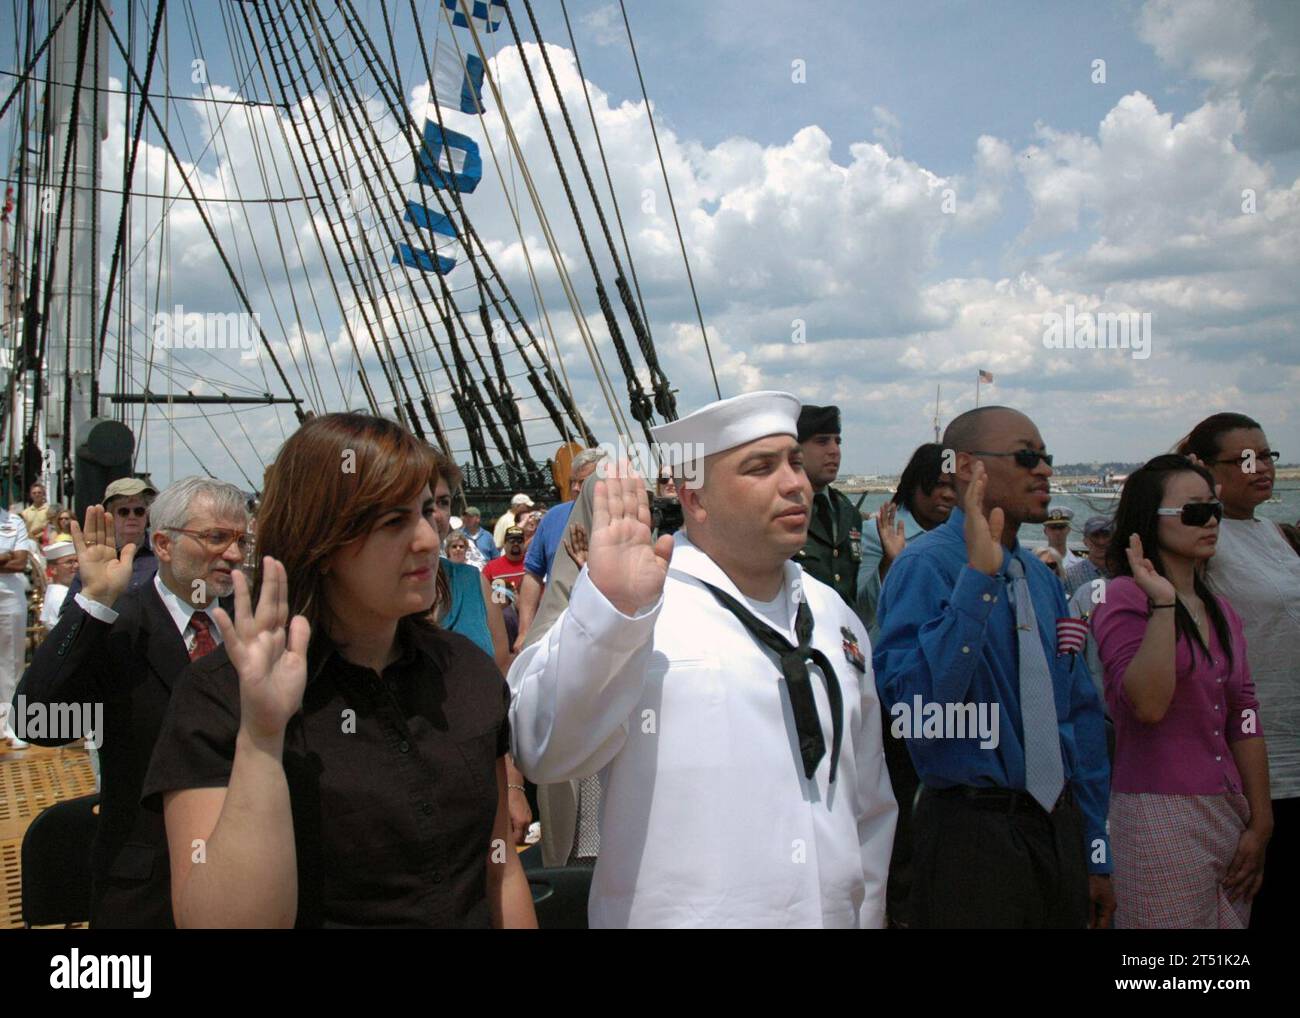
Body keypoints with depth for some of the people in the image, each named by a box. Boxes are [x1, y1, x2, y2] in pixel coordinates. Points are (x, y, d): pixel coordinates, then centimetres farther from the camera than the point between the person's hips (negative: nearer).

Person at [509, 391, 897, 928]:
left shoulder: (834, 616, 7)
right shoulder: (642, 607, -14)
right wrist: (609, 608, -37)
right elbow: (543, 750, -27)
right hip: (680, 912, -5)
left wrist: (867, 913, 12)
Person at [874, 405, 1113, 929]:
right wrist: (978, 576, -30)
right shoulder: (926, 566, -15)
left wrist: (1096, 853, 14)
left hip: (1059, 826, 7)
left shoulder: (1041, 577, 9)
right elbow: (915, 702, -29)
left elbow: (1079, 711, 13)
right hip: (972, 834, -7)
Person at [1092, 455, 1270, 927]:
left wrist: (1261, 823, 9)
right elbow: (1149, 704, -22)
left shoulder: (1220, 610, 12)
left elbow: (1244, 719, 12)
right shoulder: (1125, 597, -9)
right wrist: (1163, 603, -24)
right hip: (1159, 815, -7)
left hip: (1228, 813, 7)